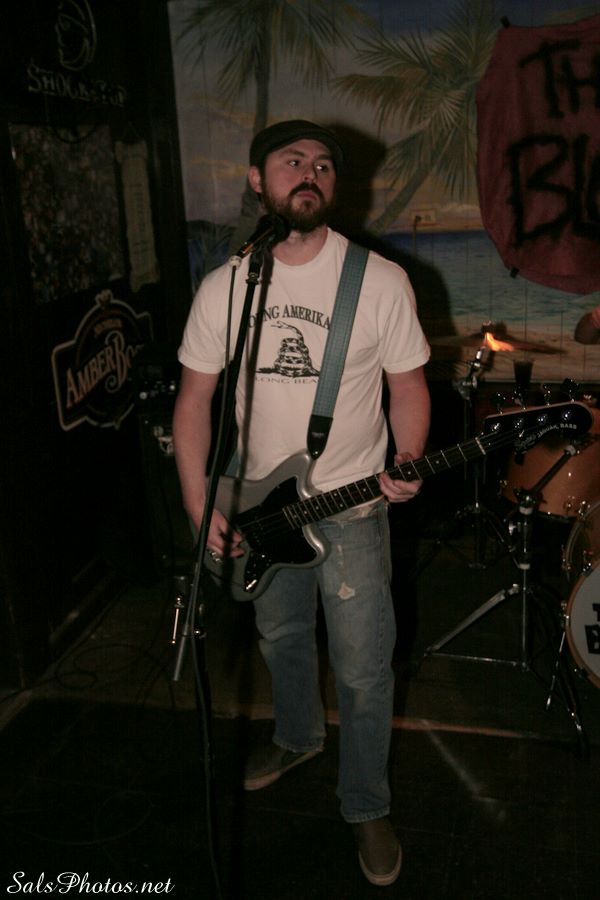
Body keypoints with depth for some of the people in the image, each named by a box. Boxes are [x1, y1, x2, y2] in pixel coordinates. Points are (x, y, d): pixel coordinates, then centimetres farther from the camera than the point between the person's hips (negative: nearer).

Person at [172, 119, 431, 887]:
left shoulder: (381, 281, -11)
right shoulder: (223, 288, -4)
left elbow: (407, 384, -3)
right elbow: (194, 398, 0)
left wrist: (405, 465, -21)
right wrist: (199, 506, -6)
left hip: (351, 507, -3)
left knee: (363, 667, 4)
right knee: (280, 637, 23)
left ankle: (366, 805, 29)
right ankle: (297, 737, 52)